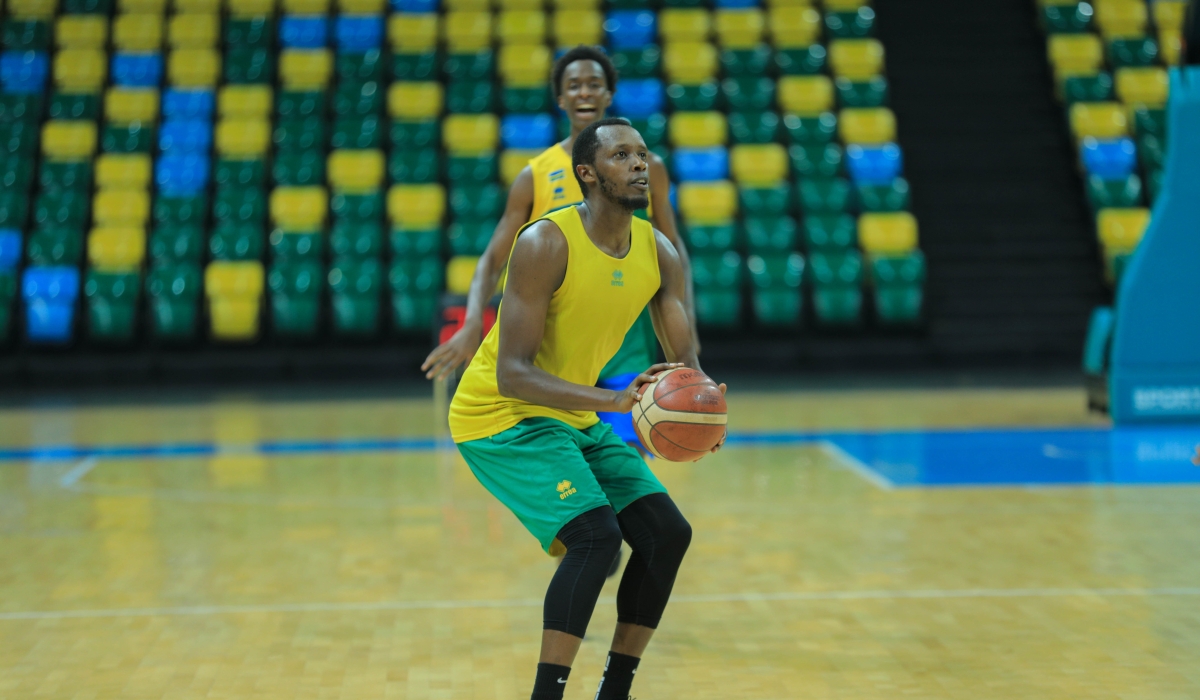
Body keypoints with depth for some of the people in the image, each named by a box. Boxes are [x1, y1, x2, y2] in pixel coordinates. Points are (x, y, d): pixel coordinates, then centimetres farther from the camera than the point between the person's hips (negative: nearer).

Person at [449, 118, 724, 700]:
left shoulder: (660, 253, -3)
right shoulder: (545, 244, -25)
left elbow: (685, 360, 0)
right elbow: (511, 373, -29)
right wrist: (612, 401, -41)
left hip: (573, 418, 8)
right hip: (498, 416, -8)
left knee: (667, 532, 0)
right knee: (596, 534, -25)